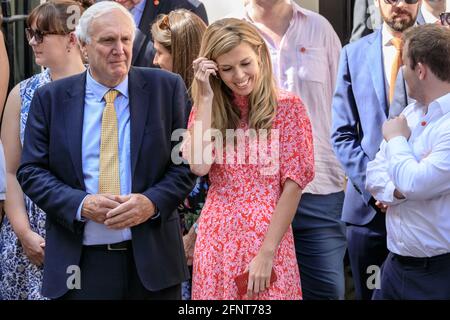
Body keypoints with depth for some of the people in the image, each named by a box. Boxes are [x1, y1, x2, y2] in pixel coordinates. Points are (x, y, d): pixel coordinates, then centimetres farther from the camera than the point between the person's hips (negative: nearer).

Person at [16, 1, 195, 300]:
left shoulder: (167, 88, 2)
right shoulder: (50, 98, 4)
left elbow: (188, 161, 2)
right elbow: (31, 171, 2)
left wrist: (153, 202, -14)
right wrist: (80, 204, -13)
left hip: (152, 257, 0)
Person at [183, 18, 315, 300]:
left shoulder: (288, 106, -4)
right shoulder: (207, 108, 7)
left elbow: (294, 183, -8)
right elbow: (199, 165, -10)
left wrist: (267, 253, -14)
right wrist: (206, 97, -10)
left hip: (268, 237, -3)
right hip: (216, 239, 3)